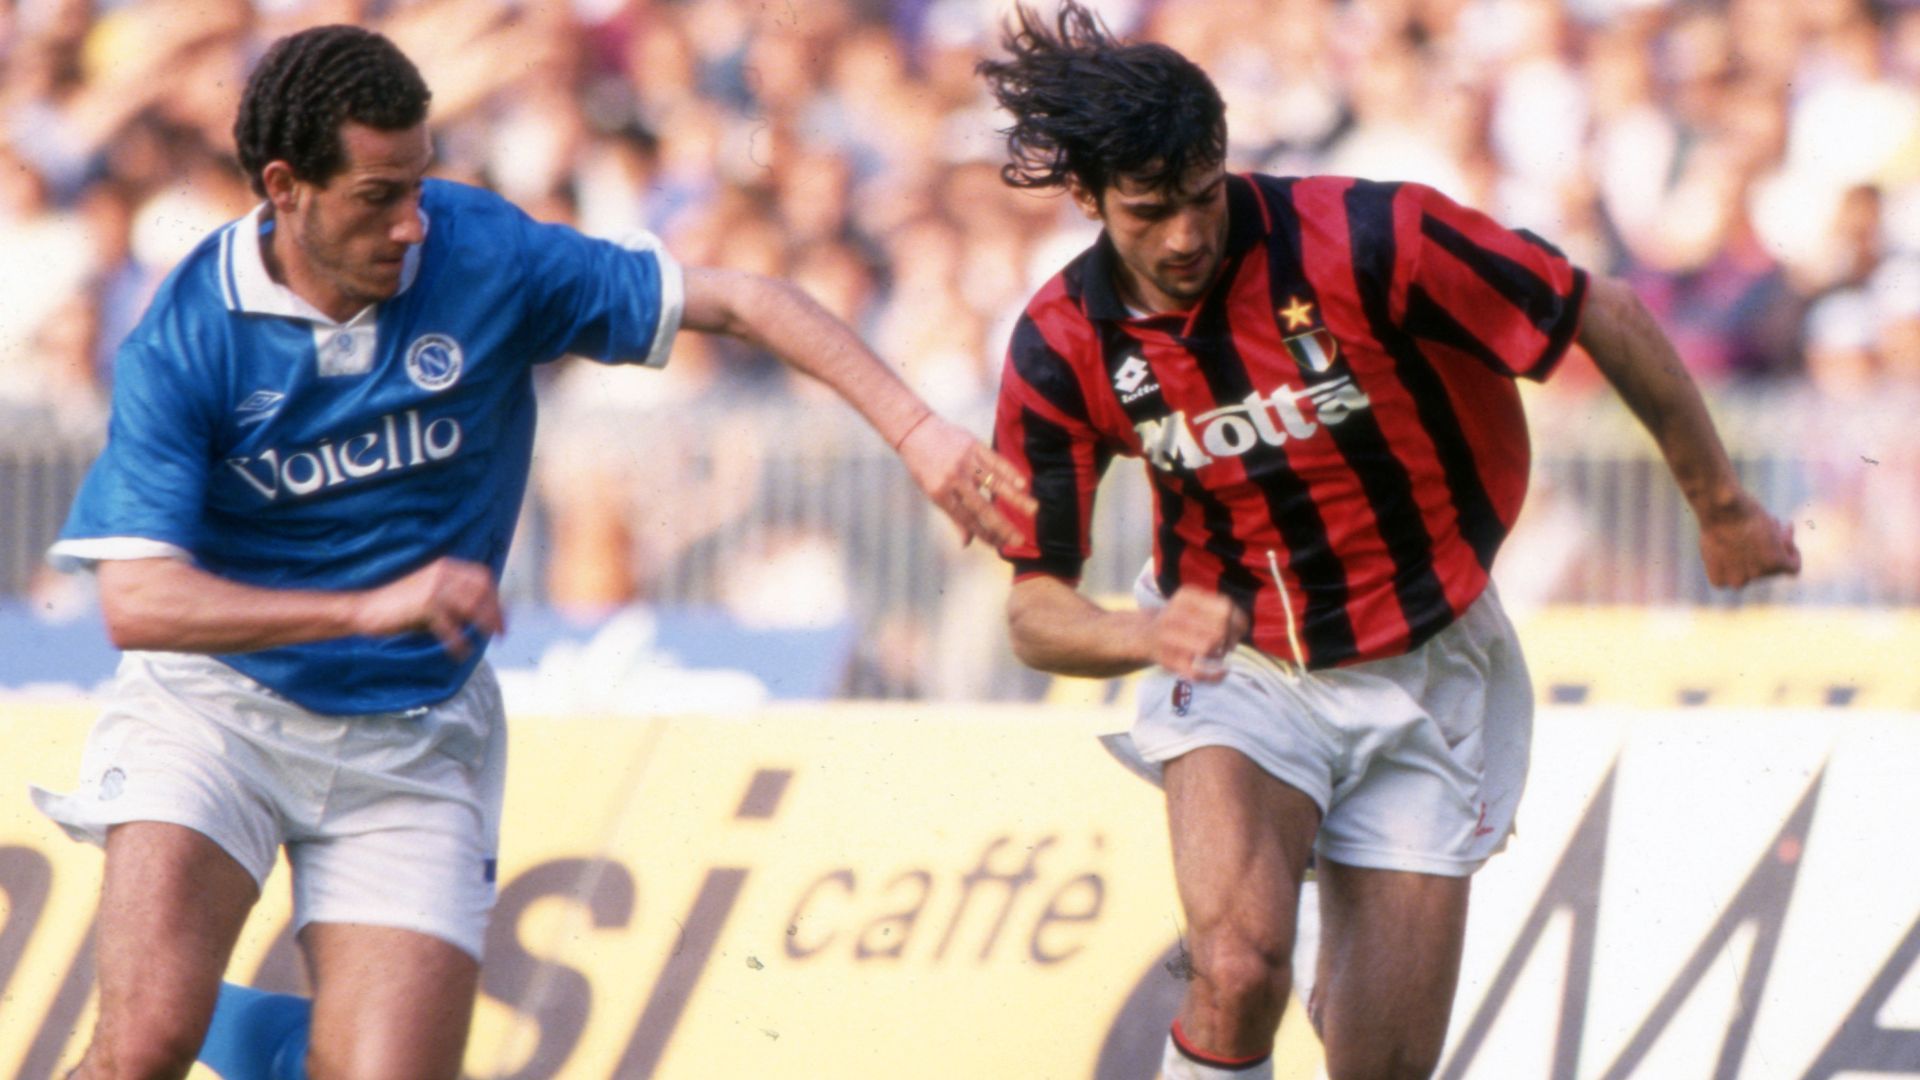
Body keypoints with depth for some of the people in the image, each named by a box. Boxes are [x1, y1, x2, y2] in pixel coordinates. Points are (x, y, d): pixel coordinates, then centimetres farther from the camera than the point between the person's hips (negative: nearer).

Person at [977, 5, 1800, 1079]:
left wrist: (1724, 510, 0)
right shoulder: (1063, 347, -12)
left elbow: (1612, 318, -11)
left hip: (1426, 676, 0)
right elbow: (1036, 608, -7)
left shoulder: (1366, 240, -22)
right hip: (1241, 665, 0)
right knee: (1238, 974, -28)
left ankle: (1353, 971, 33)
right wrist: (1147, 635, -30)